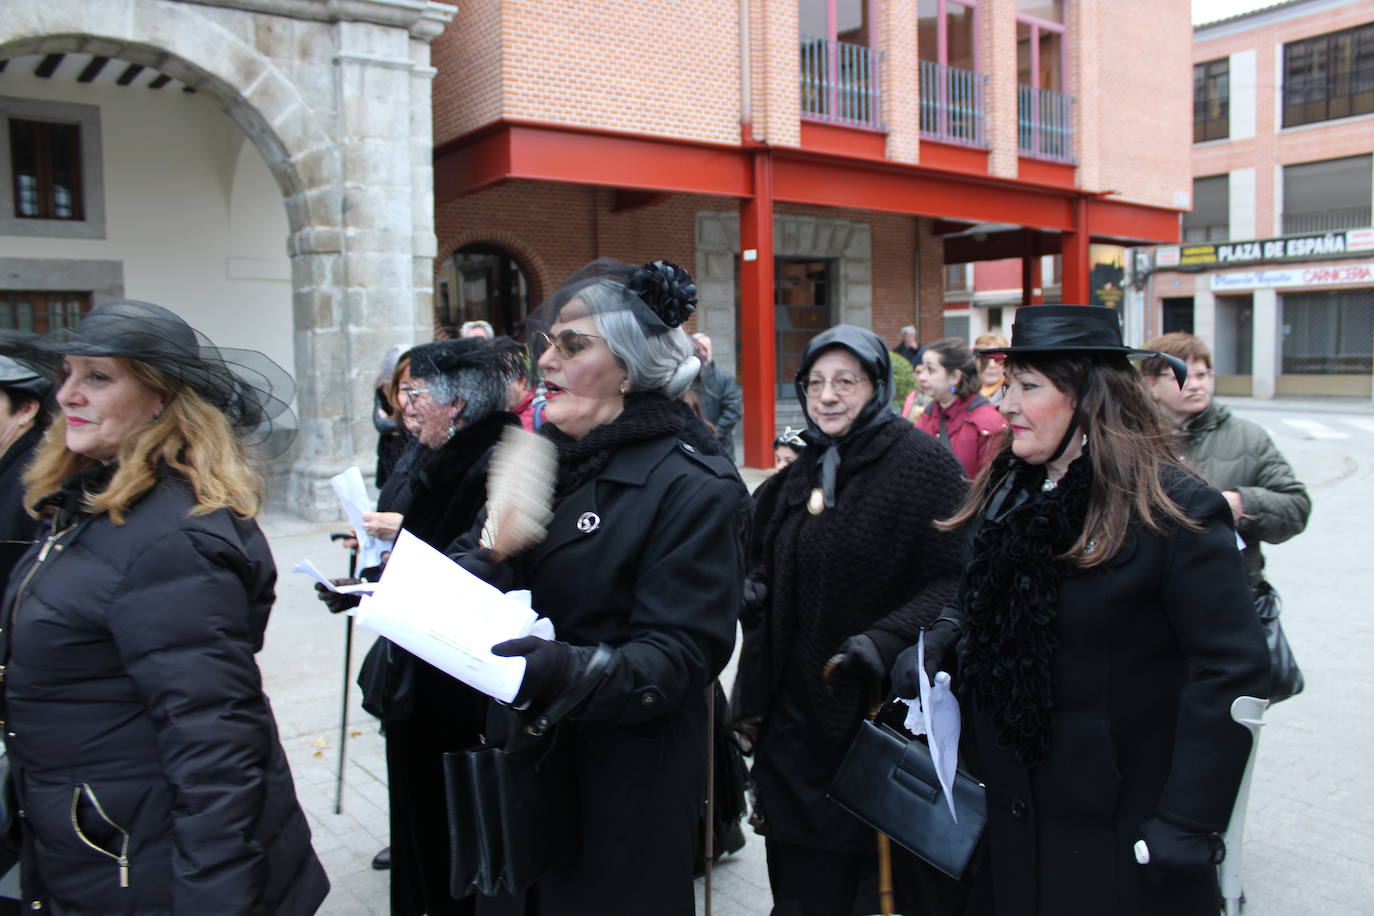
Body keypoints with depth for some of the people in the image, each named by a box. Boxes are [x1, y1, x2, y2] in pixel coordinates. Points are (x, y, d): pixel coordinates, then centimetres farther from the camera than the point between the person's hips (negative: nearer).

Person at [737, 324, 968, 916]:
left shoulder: (922, 462, -10)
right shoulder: (803, 471, 12)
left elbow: (953, 580, -16)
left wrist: (882, 642, -26)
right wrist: (752, 589, 7)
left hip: (884, 708, -6)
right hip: (799, 707, 6)